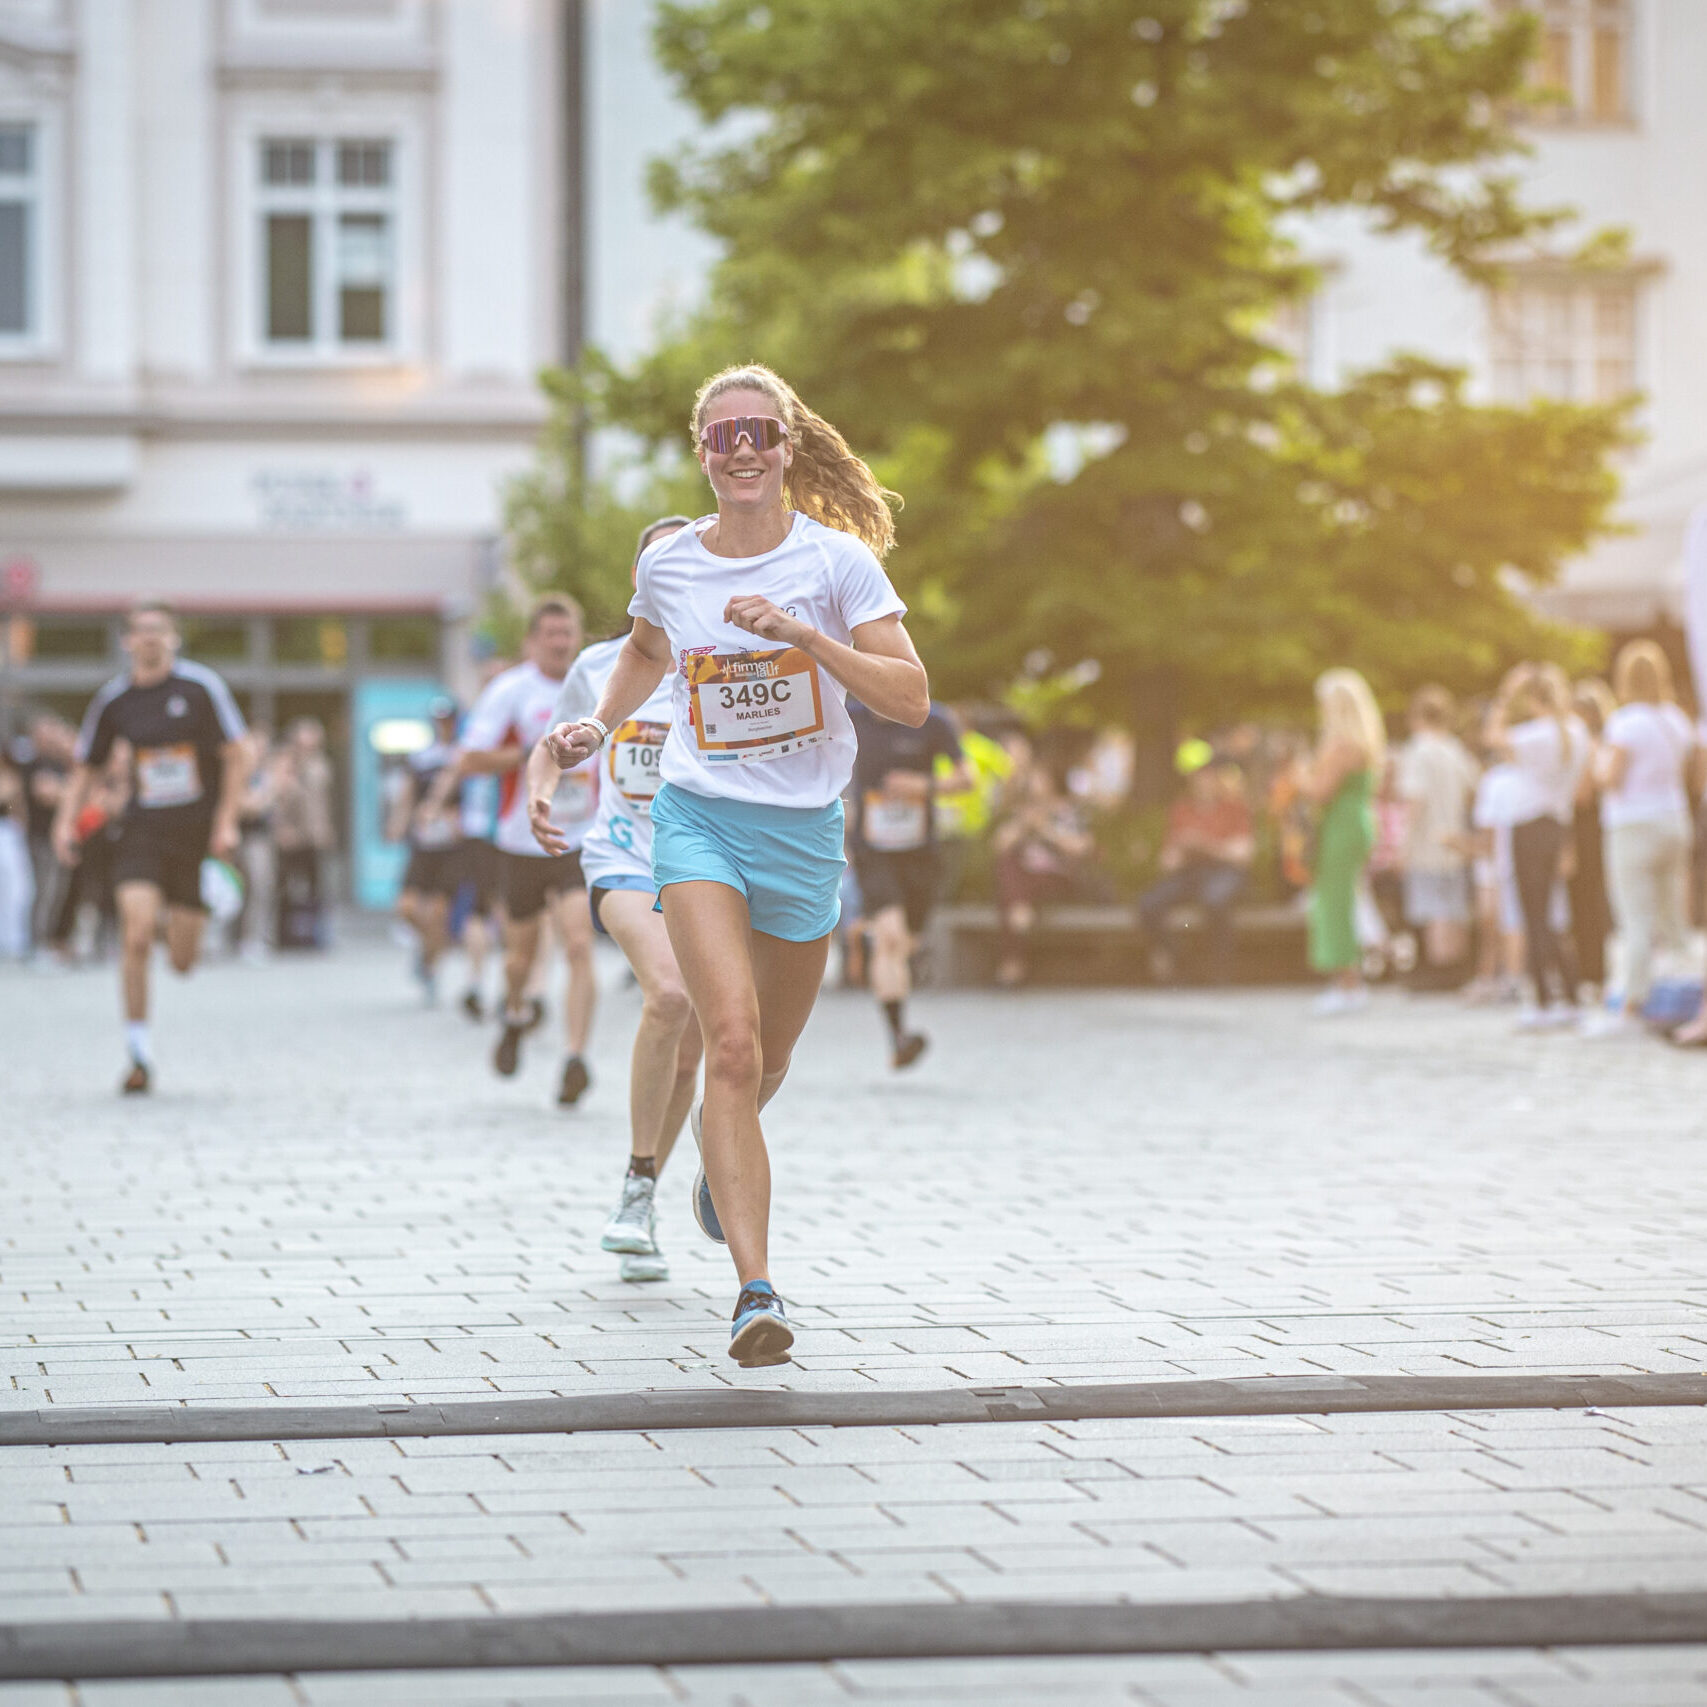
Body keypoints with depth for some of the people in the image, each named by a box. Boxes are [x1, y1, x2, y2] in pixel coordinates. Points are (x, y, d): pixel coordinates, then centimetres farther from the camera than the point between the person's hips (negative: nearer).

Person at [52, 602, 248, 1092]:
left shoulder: (201, 685, -5)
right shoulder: (112, 700, 3)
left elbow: (236, 754, -4)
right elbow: (86, 769, 13)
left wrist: (226, 821, -12)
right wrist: (66, 820, -2)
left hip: (198, 832, -1)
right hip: (142, 830, 1)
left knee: (182, 962, 2)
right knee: (135, 938, -16)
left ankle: (177, 926, 41)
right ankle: (139, 1055, -5)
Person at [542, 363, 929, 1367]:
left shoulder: (836, 560, -8)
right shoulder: (669, 564, 0)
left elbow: (911, 699, -16)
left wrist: (802, 634, -25)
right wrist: (599, 727, 9)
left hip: (806, 829, 1)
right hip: (699, 819, -1)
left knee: (766, 1062, 16)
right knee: (732, 1044, -20)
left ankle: (720, 1152, 54)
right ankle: (758, 1293, -25)